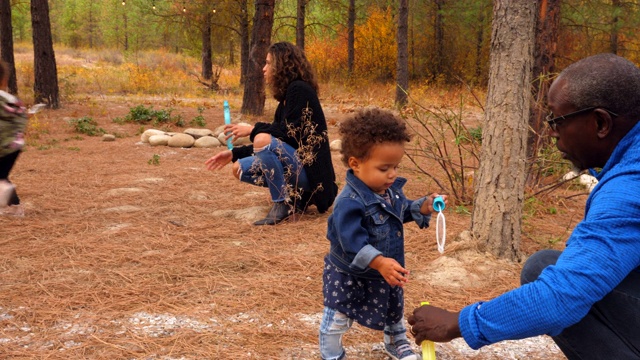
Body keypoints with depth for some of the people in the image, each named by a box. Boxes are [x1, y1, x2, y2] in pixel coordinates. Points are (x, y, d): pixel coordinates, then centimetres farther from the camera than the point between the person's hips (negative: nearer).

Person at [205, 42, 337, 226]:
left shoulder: (299, 89, -11)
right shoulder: (287, 97, 15)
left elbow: (291, 134, -20)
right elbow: (272, 145, 17)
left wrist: (253, 130, -11)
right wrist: (233, 154, 14)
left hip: (308, 167, -9)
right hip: (295, 167, 9)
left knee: (263, 139, -30)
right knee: (239, 169, 6)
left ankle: (283, 204, -16)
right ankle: (295, 196, 7)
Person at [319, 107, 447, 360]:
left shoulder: (391, 190, -7)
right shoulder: (350, 202, -35)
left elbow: (403, 210, 12)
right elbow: (352, 241, -38)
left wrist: (424, 207, -7)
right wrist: (379, 262, -48)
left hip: (386, 272, 8)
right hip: (348, 276, -8)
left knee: (394, 309, 29)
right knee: (337, 320, 7)